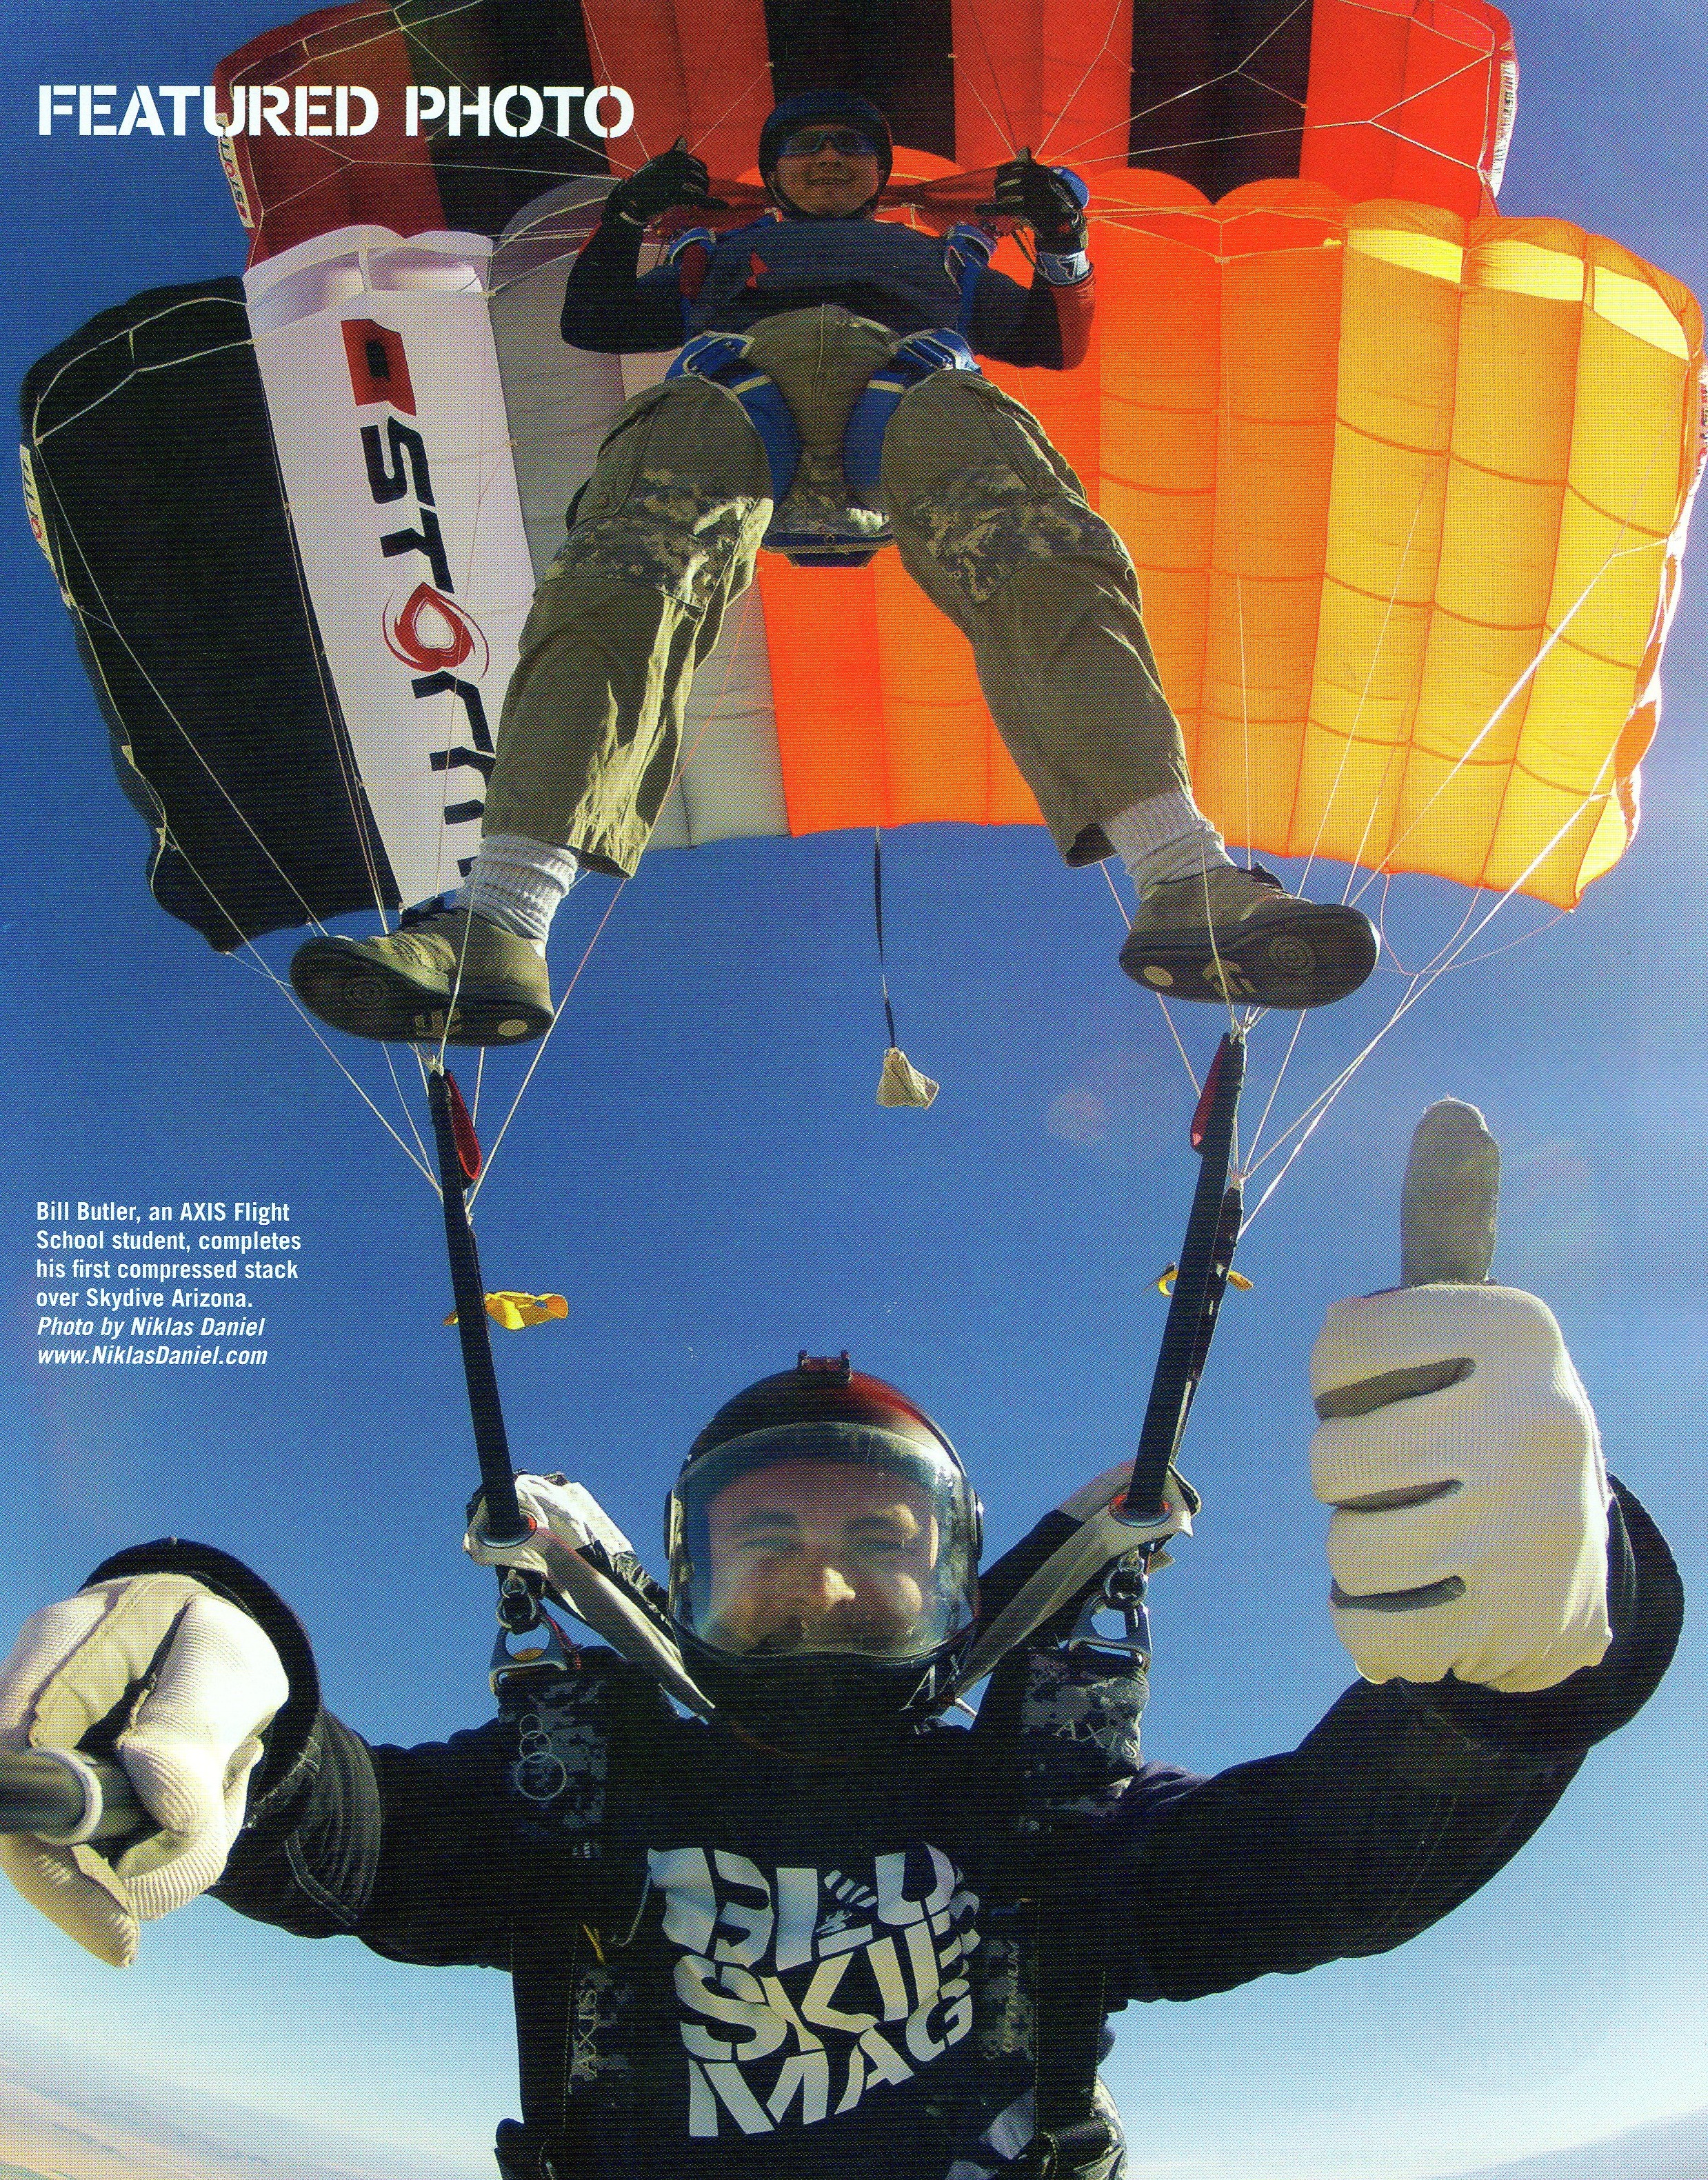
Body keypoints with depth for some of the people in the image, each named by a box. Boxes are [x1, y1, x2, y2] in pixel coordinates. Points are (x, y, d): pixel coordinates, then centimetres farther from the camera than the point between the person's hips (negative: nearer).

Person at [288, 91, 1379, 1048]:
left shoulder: (938, 259, 46)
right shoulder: (722, 259, 45)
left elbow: (1056, 339, 43)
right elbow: (592, 319, 42)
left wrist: (1064, 242, 26)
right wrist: (625, 218, 26)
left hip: (907, 382, 0)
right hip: (737, 383, 0)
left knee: (1042, 562, -36)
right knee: (620, 587, -36)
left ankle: (1187, 884, -56)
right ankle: (500, 924, -55)